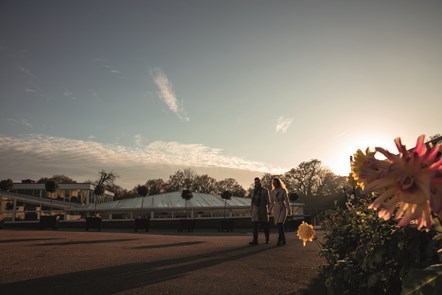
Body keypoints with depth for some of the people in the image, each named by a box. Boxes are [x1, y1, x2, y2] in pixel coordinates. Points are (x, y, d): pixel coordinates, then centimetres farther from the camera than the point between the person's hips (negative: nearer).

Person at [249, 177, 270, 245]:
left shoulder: (265, 190, 2)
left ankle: (267, 239, 20)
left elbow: (268, 201, 1)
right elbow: (252, 200, 14)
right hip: (255, 209, 3)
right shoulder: (253, 190, 12)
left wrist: (269, 210, -6)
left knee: (265, 225, 4)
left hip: (263, 209, -3)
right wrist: (251, 209, 7)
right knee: (255, 225, -6)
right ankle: (255, 240, -8)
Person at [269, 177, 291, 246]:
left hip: (283, 208, -4)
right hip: (276, 209, 4)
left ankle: (280, 241, -16)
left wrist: (288, 210, -9)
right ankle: (283, 241, 16)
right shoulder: (272, 192, 6)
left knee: (280, 224, -18)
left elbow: (286, 201, -5)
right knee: (279, 225, 5)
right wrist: (269, 211, 11)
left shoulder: (283, 190, -6)